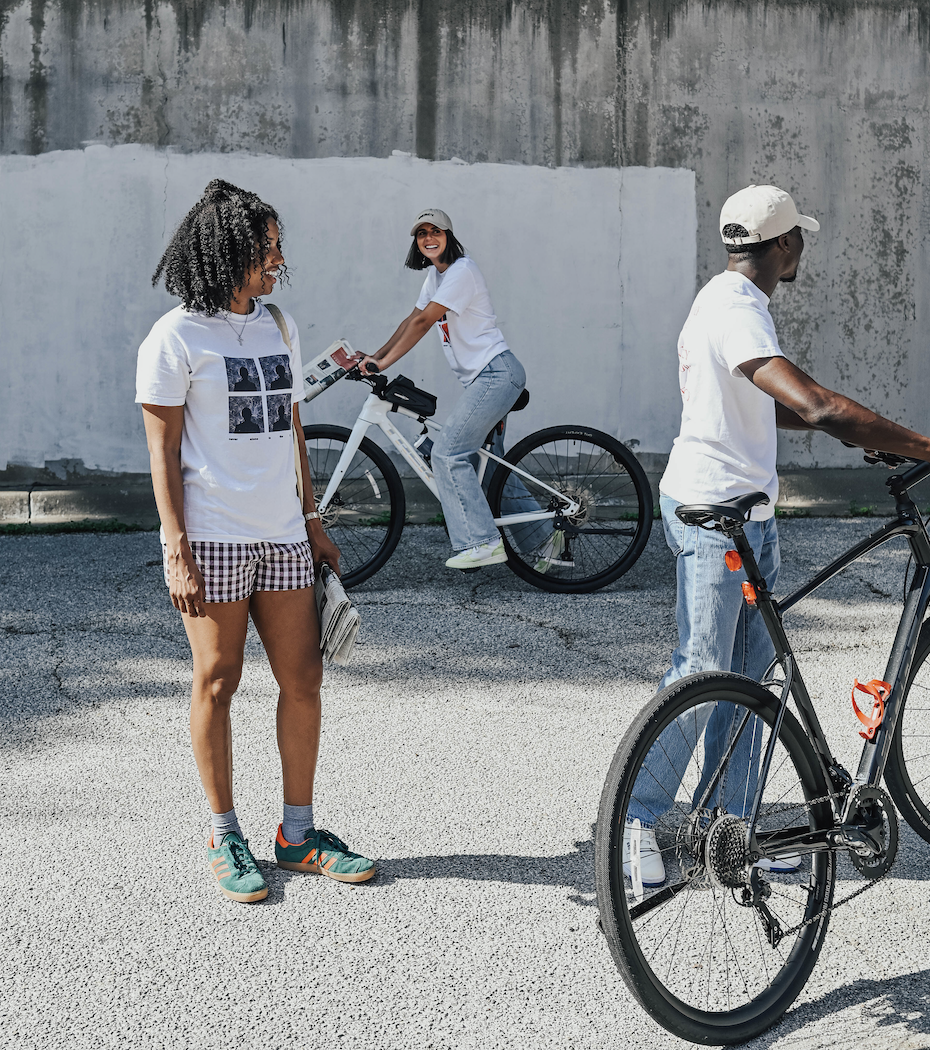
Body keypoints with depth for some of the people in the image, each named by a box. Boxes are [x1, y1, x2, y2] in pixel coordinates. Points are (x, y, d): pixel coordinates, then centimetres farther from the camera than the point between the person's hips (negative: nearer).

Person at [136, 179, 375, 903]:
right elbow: (163, 451, -8)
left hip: (282, 536, 6)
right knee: (218, 683, 2)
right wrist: (177, 552, -14)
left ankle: (299, 834, 17)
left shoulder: (279, 327, 13)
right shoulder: (176, 337, -6)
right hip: (213, 538, -6)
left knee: (303, 677, 5)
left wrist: (313, 522, 16)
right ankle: (225, 839, 14)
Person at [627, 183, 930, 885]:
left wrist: (868, 435, 16)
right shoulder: (736, 312, -21)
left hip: (748, 512, 10)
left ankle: (731, 825, 19)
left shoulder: (734, 302, 14)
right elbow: (818, 407, -31)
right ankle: (637, 820, 7)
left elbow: (772, 407, 23)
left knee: (749, 669, 12)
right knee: (703, 676, -5)